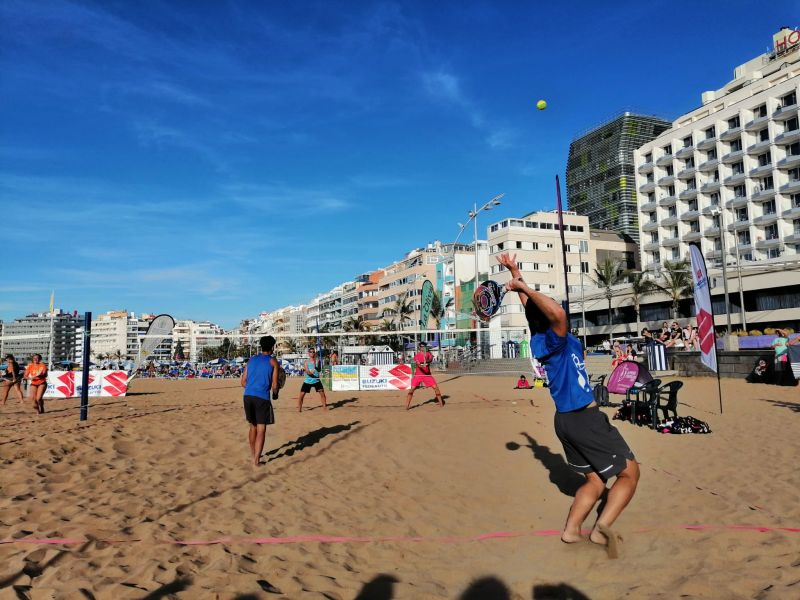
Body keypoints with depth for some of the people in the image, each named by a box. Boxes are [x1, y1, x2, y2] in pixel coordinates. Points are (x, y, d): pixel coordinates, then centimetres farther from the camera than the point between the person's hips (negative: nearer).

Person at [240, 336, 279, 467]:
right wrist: (275, 394, 17)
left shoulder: (252, 359, 15)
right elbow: (274, 385, -2)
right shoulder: (273, 361, 2)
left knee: (253, 426, 21)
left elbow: (243, 382, 13)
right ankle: (256, 460, -2)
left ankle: (253, 454, 32)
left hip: (248, 396, 5)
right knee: (261, 429, 2)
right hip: (262, 398, -5)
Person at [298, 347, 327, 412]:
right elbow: (307, 371, -15)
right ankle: (299, 408, 11)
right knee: (302, 394, -3)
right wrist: (309, 372, -36)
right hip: (307, 381, 0)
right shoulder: (306, 362, -3)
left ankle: (324, 407, 10)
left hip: (316, 381, 0)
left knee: (322, 393, -4)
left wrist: (315, 364, -31)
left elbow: (319, 370, -16)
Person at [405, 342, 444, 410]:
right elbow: (417, 363, -21)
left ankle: (441, 403, 9)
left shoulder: (428, 354, 3)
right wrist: (421, 365, -43)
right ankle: (407, 405, -6)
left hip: (427, 374, 2)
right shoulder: (417, 355, -3)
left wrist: (427, 361, -41)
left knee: (436, 387, -5)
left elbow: (431, 359, -18)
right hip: (418, 375, -2)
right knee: (412, 389, -11)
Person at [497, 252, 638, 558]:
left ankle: (571, 529, 6)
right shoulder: (555, 341, -19)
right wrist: (524, 286, -31)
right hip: (586, 419, -8)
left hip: (566, 419, 8)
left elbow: (531, 307, 17)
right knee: (630, 472, 3)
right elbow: (557, 312, -40)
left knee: (595, 481, 16)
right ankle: (602, 527, -12)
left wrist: (515, 275, 21)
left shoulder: (539, 338, 3)